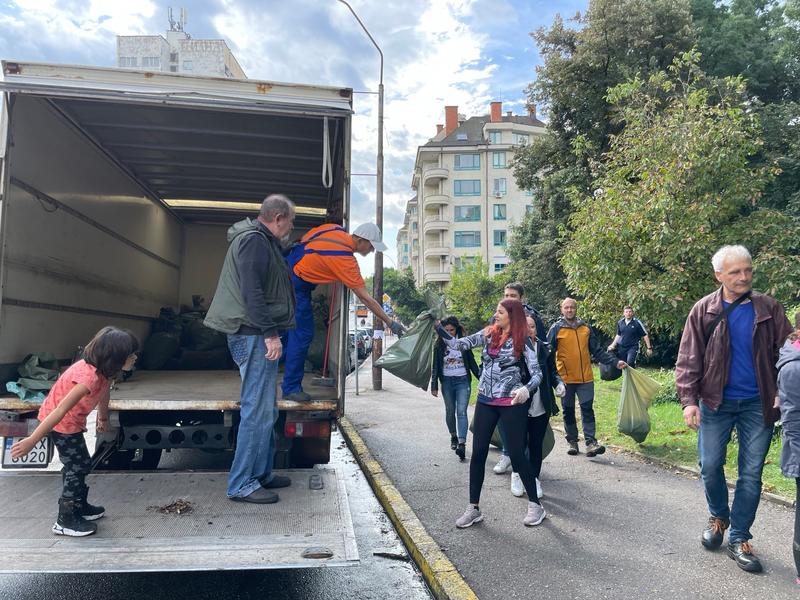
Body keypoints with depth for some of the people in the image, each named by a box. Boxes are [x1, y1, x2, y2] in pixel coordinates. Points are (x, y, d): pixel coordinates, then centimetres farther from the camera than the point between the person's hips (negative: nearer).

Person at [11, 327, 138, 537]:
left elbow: (104, 391, 12)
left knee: (80, 464, 19)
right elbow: (60, 411, -35)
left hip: (72, 420, 9)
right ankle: (66, 521, 11)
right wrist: (32, 440, -31)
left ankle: (80, 505, 36)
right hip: (59, 422, -9)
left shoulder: (104, 370, -8)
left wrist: (103, 418, 29)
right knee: (77, 466, -1)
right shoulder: (89, 377, -36)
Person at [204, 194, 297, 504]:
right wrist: (270, 333, -23)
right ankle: (242, 485, 2)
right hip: (255, 336, -11)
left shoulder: (262, 241, 21)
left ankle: (261, 473, 26)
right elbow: (251, 292, -23)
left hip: (258, 336, 11)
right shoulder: (254, 240, -13)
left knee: (266, 411, 16)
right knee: (257, 411, -7)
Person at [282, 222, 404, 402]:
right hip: (295, 283, -10)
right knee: (303, 333, -5)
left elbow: (305, 238, 12)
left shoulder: (336, 230, -3)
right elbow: (365, 298, -23)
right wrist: (390, 323, -18)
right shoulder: (345, 259, -25)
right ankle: (291, 388, 3)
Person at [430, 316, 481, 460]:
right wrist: (434, 386, 0)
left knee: (461, 411, -11)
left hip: (463, 381, -2)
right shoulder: (440, 345, 2)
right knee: (450, 411, 12)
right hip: (447, 382, 2)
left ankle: (462, 444, -19)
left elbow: (472, 362, 5)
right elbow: (435, 366, 4)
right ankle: (453, 437, 32)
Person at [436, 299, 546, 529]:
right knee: (478, 454, 5)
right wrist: (437, 326, -8)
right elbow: (457, 344, 2)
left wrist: (527, 389, -32)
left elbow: (537, 373, -12)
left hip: (512, 403, -5)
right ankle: (473, 508, 17)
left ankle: (535, 505, 21)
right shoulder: (489, 334, 5)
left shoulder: (522, 341, -7)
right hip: (485, 401, 5)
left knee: (517, 454, 1)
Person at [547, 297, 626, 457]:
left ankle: (591, 442, -2)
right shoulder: (556, 329, -2)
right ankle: (572, 442, 20)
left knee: (587, 409, -2)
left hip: (586, 378, 2)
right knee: (568, 411, 8)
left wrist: (616, 362, 4)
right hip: (565, 378, -2)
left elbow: (597, 351, 12)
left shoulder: (586, 328, 8)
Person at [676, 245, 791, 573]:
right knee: (710, 466, 7)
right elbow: (688, 360, -5)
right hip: (716, 402, 0)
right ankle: (718, 517, 34)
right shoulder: (704, 310, -5)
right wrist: (689, 400, -12)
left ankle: (739, 538, 20)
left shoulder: (769, 308, -2)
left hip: (758, 404, 1)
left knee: (751, 473, 6)